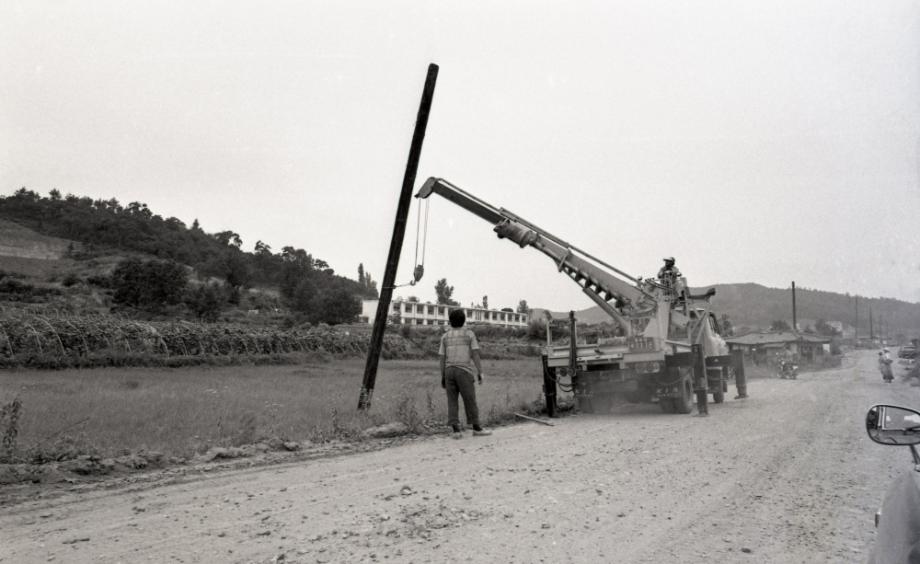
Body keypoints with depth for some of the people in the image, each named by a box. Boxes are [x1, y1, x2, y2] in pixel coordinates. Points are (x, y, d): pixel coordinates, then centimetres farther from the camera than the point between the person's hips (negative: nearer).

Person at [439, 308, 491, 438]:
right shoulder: (469, 334, -1)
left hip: (449, 371, 3)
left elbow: (442, 358, 5)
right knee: (470, 400, 4)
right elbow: (475, 355, -7)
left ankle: (456, 430, -4)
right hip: (464, 371, -3)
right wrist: (480, 373, -7)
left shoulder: (445, 336, 7)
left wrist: (442, 377, 10)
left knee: (452, 401, 3)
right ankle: (476, 428, 9)